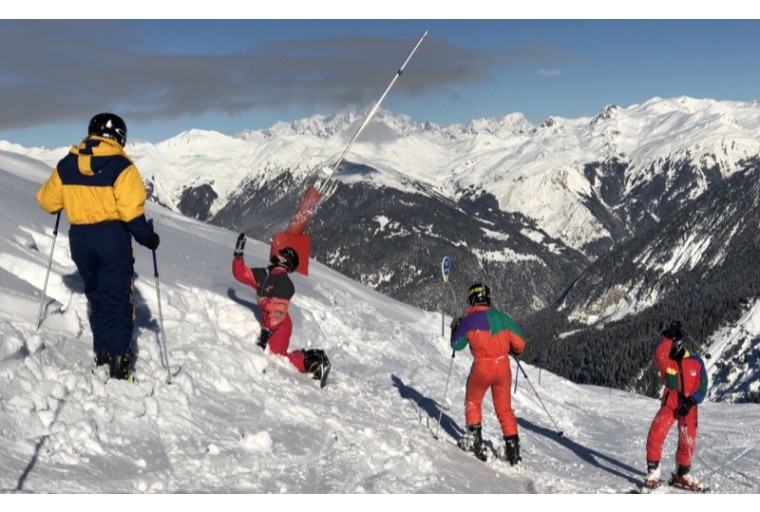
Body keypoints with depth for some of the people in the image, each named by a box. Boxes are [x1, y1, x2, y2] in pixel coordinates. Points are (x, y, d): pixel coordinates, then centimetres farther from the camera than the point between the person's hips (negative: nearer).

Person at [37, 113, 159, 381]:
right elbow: (131, 209, -18)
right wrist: (146, 236, -5)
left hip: (79, 238, 5)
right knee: (119, 299, 2)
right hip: (112, 238, -4)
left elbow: (47, 200, 10)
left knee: (96, 296, 19)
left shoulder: (66, 164, 3)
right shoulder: (120, 166, -12)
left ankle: (102, 353, 20)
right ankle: (118, 358, -4)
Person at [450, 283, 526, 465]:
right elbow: (519, 343, 4)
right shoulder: (502, 317, 2)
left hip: (482, 368, -3)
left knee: (473, 403, 21)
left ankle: (475, 440, 16)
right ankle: (513, 448, 14)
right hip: (503, 368, 3)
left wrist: (455, 328, 24)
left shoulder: (468, 320, -7)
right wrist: (513, 351, 26)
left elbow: (457, 344, 7)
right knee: (504, 409, 15)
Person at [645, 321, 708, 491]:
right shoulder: (665, 361, -1)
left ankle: (682, 474, 30)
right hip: (669, 406, -1)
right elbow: (659, 353, -25)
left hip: (688, 409, 1)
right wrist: (668, 335, -33)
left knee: (688, 442, 9)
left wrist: (690, 402, -14)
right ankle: (653, 471, -2)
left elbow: (702, 386, -2)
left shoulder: (696, 362, -1)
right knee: (655, 436, -16)